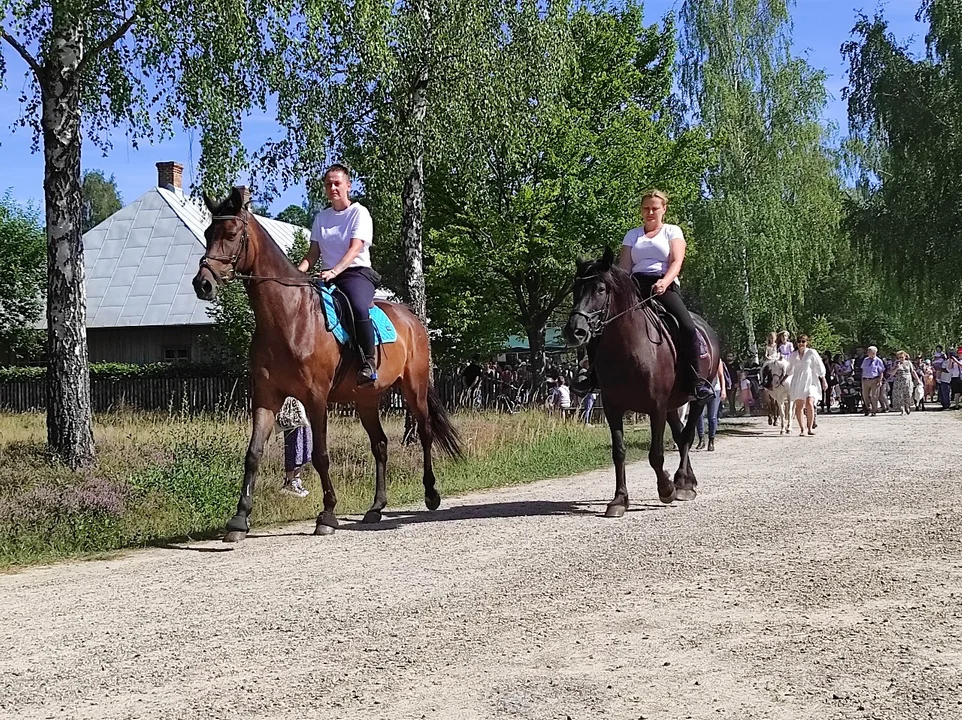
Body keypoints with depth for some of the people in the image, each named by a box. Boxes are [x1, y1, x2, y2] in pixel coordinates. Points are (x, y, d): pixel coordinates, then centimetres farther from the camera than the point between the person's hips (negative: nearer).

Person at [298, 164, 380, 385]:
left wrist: (334, 271, -31)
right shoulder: (321, 217, 15)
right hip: (328, 276, 6)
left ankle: (369, 362, -26)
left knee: (359, 308, -37)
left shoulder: (359, 213, -1)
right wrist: (298, 271, -7)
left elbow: (355, 248, -15)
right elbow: (314, 253, 14)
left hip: (357, 273, -6)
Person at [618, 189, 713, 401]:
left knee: (687, 326, -27)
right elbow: (624, 266, 14)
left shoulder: (672, 231, 15)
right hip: (636, 286, 2)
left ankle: (695, 379, -18)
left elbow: (677, 261, 0)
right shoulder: (632, 235, 22)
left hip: (664, 285, -2)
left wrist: (664, 282, -21)